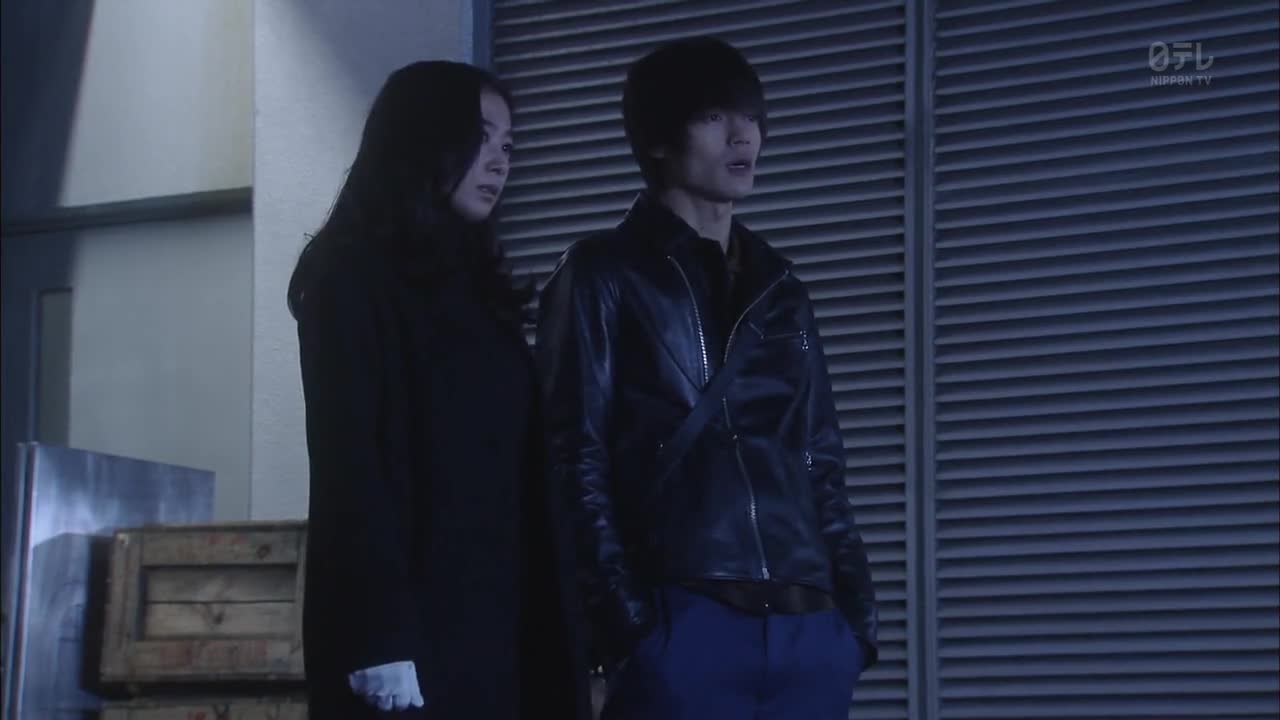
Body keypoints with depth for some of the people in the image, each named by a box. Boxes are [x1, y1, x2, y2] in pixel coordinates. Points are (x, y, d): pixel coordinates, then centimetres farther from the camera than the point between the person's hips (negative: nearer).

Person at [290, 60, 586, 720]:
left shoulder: (483, 289, 20)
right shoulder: (353, 277, -2)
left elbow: (518, 467, 15)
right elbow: (348, 462, -12)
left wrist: (546, 627, 7)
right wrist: (379, 638, -21)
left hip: (498, 623, 7)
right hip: (405, 623, -7)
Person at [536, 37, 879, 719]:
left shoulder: (781, 290, 20)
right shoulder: (604, 275, 5)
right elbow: (575, 460, -2)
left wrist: (856, 610, 9)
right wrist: (625, 618, -12)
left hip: (810, 629, 5)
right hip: (683, 622, -5)